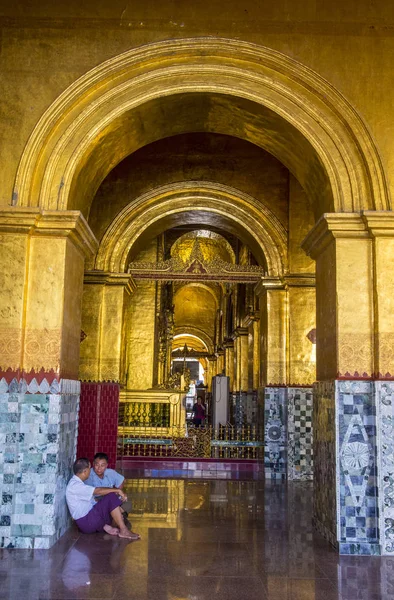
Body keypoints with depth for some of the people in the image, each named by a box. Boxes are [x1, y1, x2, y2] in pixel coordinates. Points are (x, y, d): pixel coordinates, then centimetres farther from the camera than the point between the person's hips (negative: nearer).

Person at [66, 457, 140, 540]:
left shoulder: (78, 483, 16)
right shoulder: (74, 485, -17)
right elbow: (97, 491, -25)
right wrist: (118, 490, -17)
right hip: (86, 523, -10)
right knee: (112, 497, -18)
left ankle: (105, 526, -12)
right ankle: (123, 531, -17)